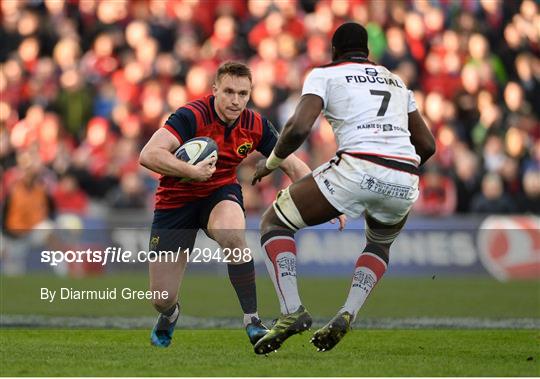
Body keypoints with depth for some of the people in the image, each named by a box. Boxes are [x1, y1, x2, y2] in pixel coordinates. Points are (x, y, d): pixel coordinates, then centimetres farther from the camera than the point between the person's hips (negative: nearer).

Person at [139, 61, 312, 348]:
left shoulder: (255, 125, -10)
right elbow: (149, 155, -35)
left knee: (232, 236, -37)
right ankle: (169, 314, 38)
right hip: (176, 200, -2)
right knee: (162, 297, -4)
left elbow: (293, 166, -1)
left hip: (220, 194, 2)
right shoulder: (192, 115, -25)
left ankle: (252, 321, -22)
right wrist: (192, 171, -42)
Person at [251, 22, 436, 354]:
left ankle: (292, 310, -7)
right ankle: (348, 314, 10)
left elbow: (299, 128, -4)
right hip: (405, 182, 5)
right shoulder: (395, 81, 28)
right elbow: (427, 145, 28)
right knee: (380, 244, 35)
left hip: (358, 168, -5)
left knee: (275, 222, 14)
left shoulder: (325, 74, 12)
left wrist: (272, 162, 13)